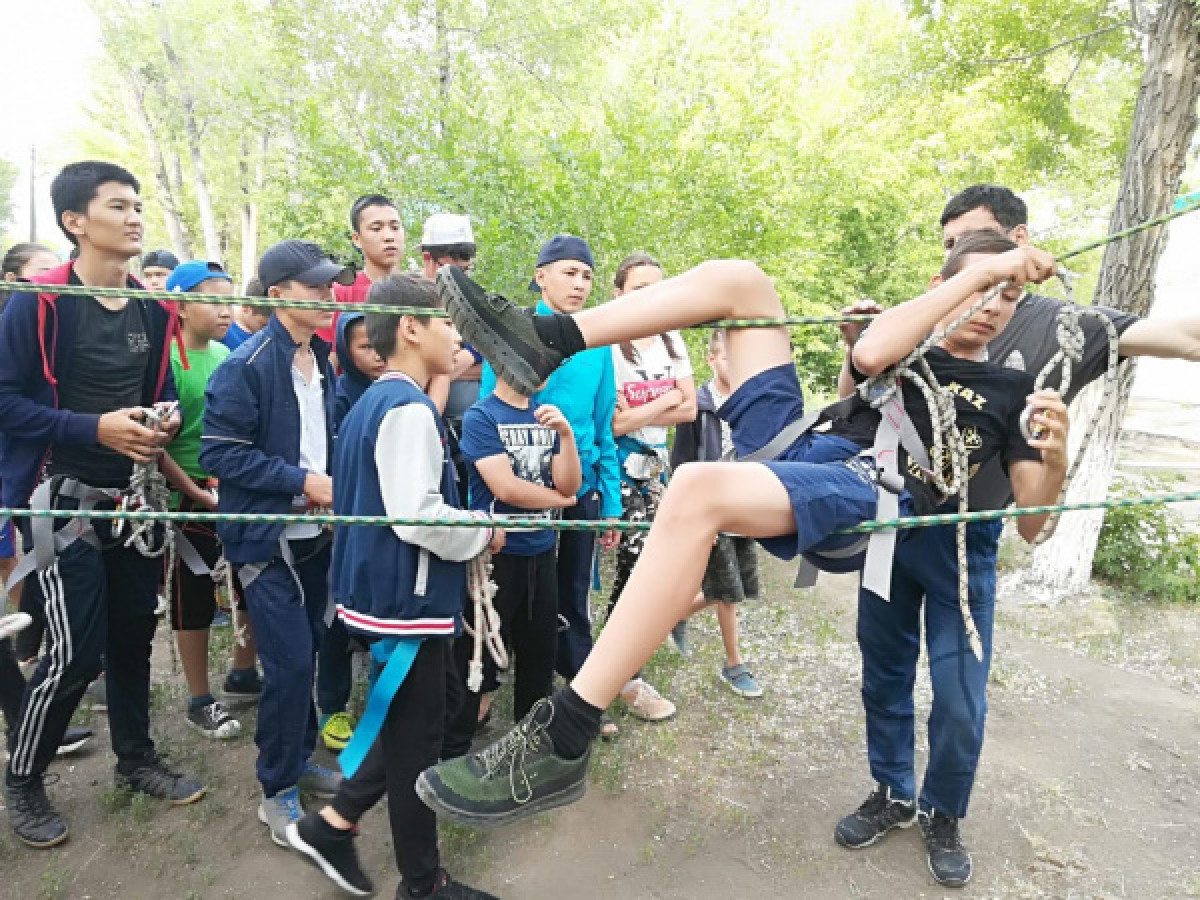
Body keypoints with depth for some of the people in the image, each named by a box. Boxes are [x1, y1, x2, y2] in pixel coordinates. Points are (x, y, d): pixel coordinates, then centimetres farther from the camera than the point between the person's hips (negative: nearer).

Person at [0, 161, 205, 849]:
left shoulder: (154, 309, 7)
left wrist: (169, 419, -5)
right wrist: (95, 428, -22)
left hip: (138, 498, 6)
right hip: (68, 501, -5)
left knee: (134, 635, 14)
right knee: (76, 652, -4)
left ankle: (136, 758, 32)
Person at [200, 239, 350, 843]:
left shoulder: (322, 361, 9)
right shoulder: (246, 366, -14)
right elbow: (220, 453, -17)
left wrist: (332, 483, 2)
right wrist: (302, 482, -18)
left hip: (316, 532, 7)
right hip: (267, 538, -6)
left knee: (308, 653, 14)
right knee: (289, 663, -5)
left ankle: (298, 760, 33)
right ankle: (277, 791, 14)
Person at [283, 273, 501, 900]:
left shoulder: (371, 402, 11)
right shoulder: (410, 408, -20)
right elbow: (417, 517, -29)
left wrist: (468, 525, 13)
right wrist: (483, 533, -12)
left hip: (387, 590, 10)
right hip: (411, 598, -9)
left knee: (406, 728, 23)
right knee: (416, 741, 6)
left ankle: (332, 824, 30)